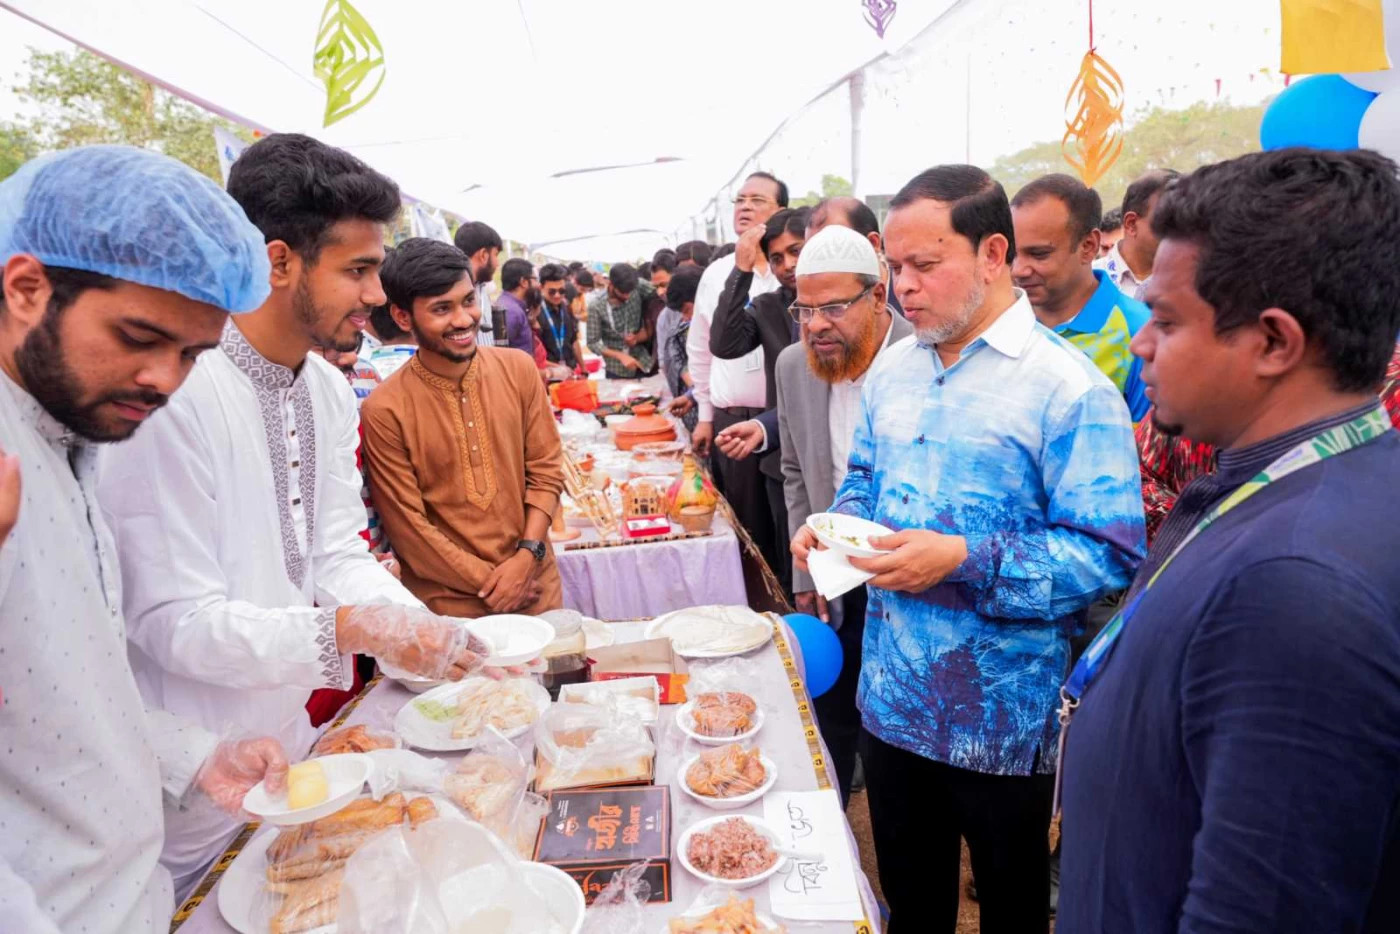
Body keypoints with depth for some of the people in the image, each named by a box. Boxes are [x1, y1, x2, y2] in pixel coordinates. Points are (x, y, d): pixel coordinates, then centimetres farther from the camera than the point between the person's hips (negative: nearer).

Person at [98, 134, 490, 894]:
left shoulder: (329, 389, 2)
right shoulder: (177, 392, -25)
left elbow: (337, 556, 3)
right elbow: (175, 623, -24)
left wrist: (426, 632, -12)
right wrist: (348, 630, -34)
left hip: (293, 743, 8)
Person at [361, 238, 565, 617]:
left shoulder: (519, 370, -2)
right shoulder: (385, 411, -13)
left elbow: (546, 469, 1)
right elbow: (408, 526, -10)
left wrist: (527, 555, -11)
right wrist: (489, 582, -9)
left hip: (537, 588, 4)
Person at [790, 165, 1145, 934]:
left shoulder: (1068, 387, -18)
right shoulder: (891, 371, 5)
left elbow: (1110, 554, -20)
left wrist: (964, 561, -28)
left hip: (1002, 718, -5)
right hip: (891, 699, 6)